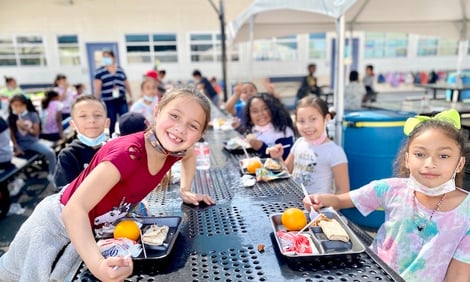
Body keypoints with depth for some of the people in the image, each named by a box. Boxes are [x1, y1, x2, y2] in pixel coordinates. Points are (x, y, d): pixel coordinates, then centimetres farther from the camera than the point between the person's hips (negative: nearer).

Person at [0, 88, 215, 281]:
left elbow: (190, 154, 11)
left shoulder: (172, 150, -16)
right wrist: (98, 264, -55)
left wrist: (185, 191, 0)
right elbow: (74, 210, -42)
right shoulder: (128, 152, -39)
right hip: (57, 221, -5)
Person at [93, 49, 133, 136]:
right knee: (111, 123, 2)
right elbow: (97, 88, -3)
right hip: (108, 102, -2)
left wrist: (131, 96, 15)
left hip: (122, 100, 2)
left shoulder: (120, 69, 12)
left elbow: (126, 84, 18)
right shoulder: (99, 71, 2)